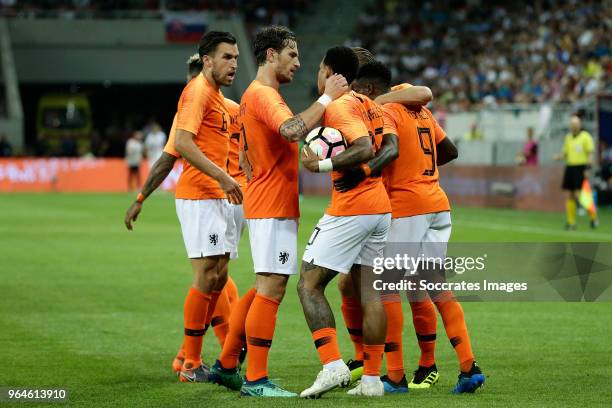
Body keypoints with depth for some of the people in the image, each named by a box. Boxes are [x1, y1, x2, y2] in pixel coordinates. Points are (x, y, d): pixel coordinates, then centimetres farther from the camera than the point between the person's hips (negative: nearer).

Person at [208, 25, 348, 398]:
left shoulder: (256, 95, 19)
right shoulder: (263, 94, -14)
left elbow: (245, 159, 26)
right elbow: (292, 130, -33)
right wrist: (326, 98, -24)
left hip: (267, 206, 11)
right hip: (273, 209, -11)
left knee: (263, 288, 15)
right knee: (272, 289, -10)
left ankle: (227, 366, 20)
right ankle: (256, 380, -9)